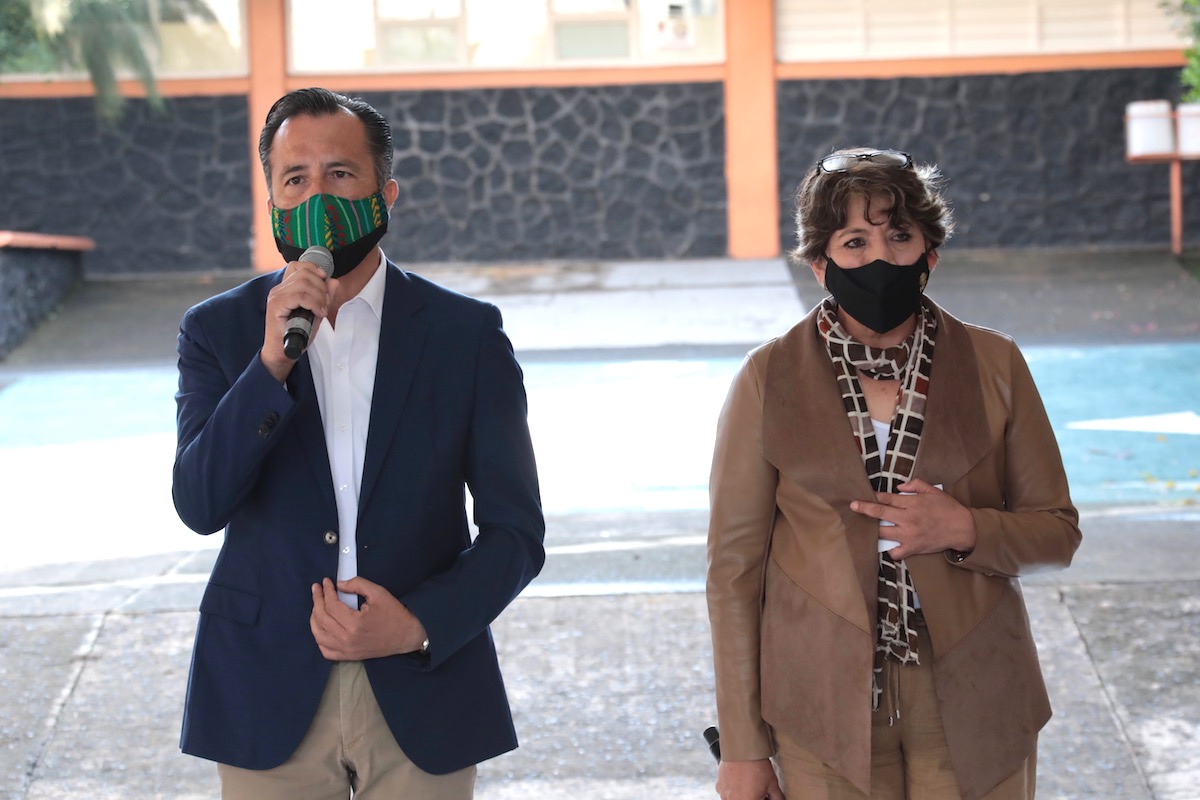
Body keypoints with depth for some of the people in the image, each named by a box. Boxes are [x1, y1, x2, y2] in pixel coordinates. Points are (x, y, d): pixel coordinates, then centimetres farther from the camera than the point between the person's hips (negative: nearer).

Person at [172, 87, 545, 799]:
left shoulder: (468, 333, -1)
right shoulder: (219, 331, 2)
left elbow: (516, 531, 0)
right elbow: (200, 505, -10)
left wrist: (421, 626, -13)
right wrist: (271, 363, -20)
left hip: (422, 697, 0)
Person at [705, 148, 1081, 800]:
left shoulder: (993, 365, 0)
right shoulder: (768, 379, -4)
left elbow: (1057, 532, 6)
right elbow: (735, 565, -2)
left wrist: (964, 530, -16)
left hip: (973, 707, 1)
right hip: (825, 707, -1)